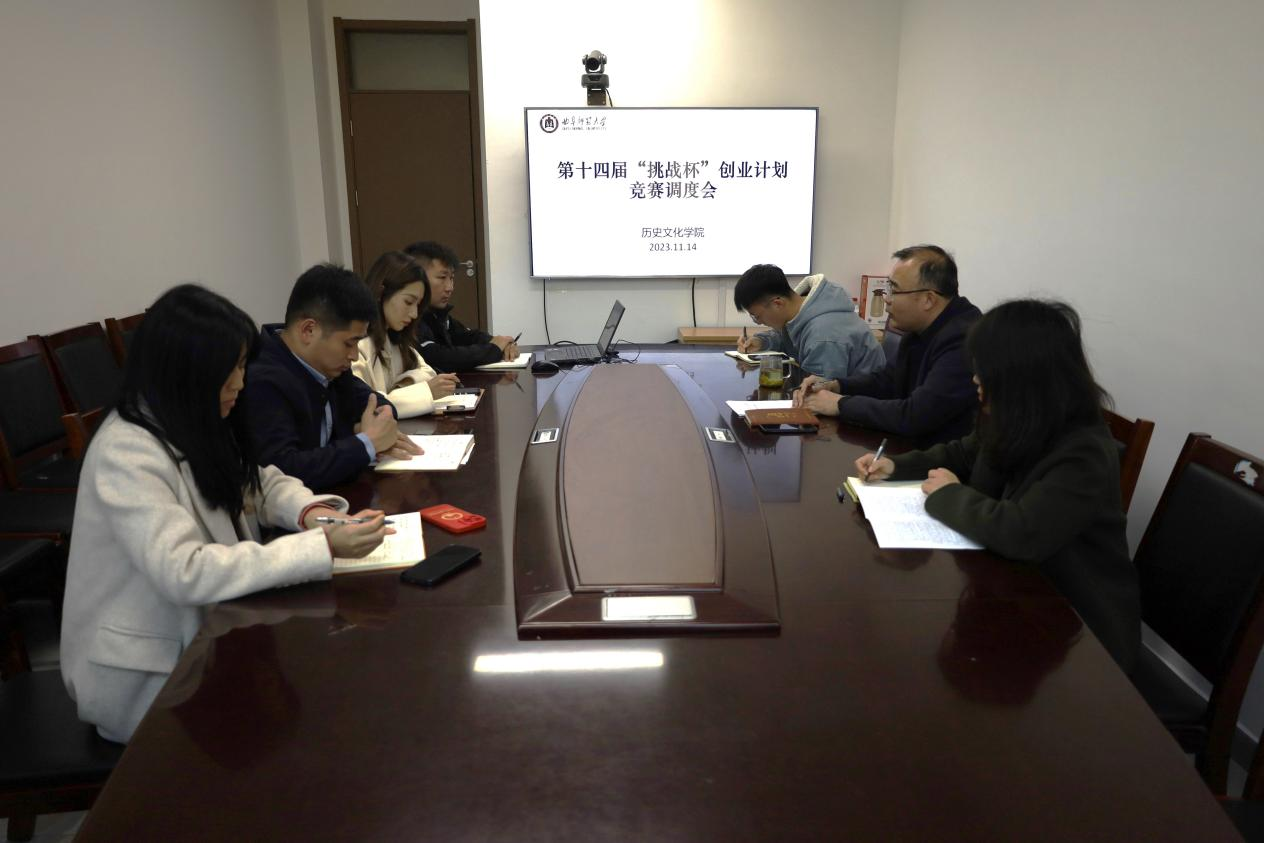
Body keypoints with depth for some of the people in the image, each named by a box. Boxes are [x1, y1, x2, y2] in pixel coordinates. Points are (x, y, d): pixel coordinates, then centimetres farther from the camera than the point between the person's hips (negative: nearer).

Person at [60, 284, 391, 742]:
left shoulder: (197, 426, 1)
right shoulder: (126, 452, -26)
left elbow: (260, 483, 10)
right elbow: (184, 573, -34)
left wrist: (310, 511, -14)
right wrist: (323, 547, -37)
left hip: (202, 631, 8)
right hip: (145, 673, -7)